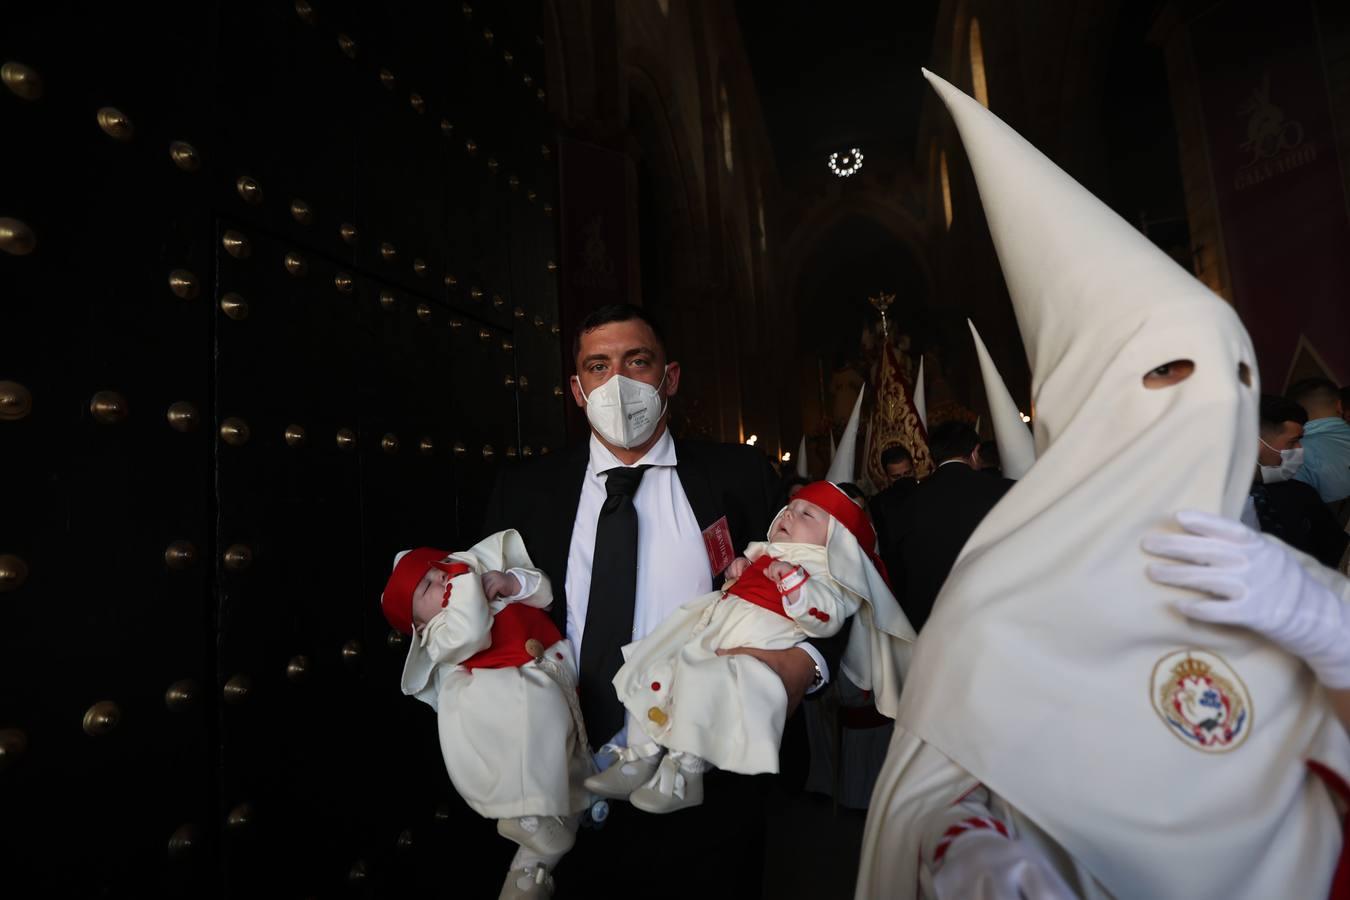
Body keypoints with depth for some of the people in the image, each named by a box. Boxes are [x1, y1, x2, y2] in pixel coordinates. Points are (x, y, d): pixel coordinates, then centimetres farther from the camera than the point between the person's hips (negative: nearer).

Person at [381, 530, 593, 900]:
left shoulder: (482, 573, 28)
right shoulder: (441, 635, 12)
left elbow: (544, 590, 23)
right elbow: (470, 633, -11)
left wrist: (513, 583, 5)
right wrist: (466, 581, -1)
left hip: (548, 681, 4)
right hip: (494, 691, -4)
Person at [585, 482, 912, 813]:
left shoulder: (823, 571, 0)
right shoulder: (766, 554, 23)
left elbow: (825, 618, -17)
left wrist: (794, 579, -27)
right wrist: (739, 566, 17)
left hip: (751, 649, -9)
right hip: (708, 629, 9)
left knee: (701, 682, -31)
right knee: (654, 671, 5)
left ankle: (684, 773, -12)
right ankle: (643, 756, 15)